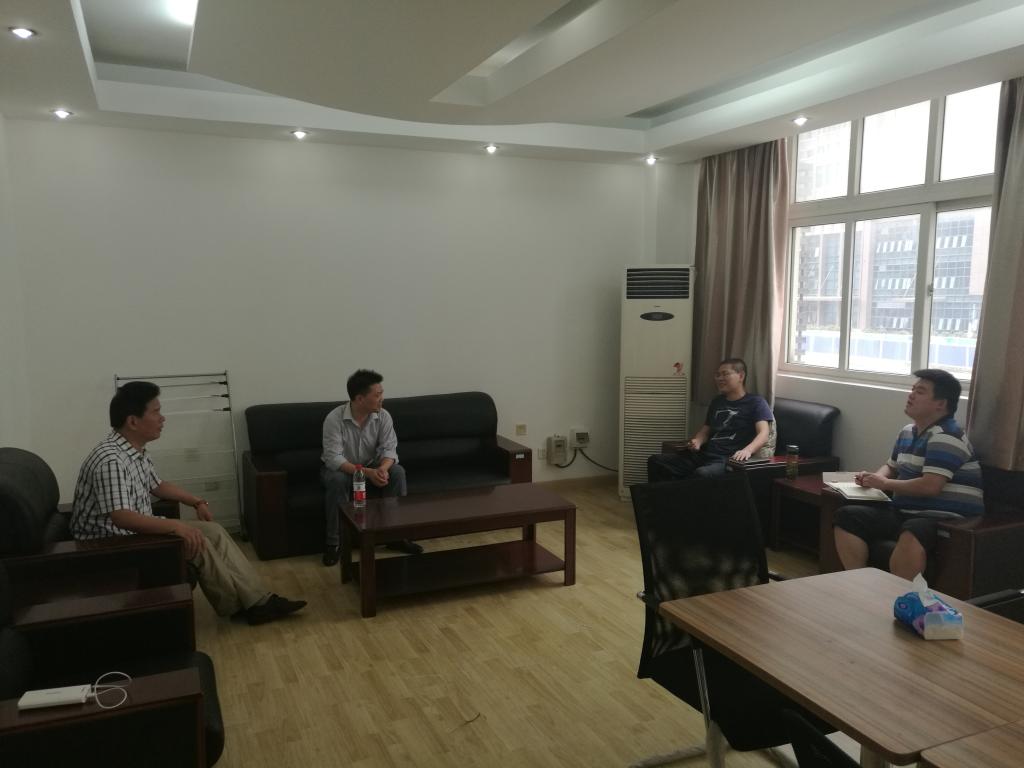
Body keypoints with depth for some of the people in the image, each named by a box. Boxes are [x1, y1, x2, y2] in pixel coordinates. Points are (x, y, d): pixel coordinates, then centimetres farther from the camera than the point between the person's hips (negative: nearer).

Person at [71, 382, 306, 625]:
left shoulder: (137, 451, 5)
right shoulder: (111, 460, -27)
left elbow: (157, 485, 21)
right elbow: (121, 517, -36)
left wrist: (197, 502, 13)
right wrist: (175, 526, -36)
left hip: (137, 531, 10)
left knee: (213, 531, -1)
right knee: (196, 542, -20)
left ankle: (258, 600, -3)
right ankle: (239, 606, -2)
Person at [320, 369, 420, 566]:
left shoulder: (383, 416, -13)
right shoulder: (334, 419, -26)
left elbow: (389, 448, -16)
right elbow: (333, 458, -32)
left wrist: (382, 468, -40)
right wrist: (367, 472, -43)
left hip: (371, 467, 4)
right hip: (340, 469, -3)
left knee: (397, 472, -23)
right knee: (337, 480, -37)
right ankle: (333, 543, -22)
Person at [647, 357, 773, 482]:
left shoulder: (755, 402, 4)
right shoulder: (717, 402, 27)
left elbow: (763, 434, -10)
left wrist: (747, 450, -33)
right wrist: (697, 441, 7)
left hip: (728, 459, -7)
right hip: (704, 455, 7)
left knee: (701, 473, -41)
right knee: (656, 461, -11)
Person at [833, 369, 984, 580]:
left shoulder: (946, 437, -13)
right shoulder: (908, 431, 15)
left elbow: (930, 486, -24)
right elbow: (891, 466, 31)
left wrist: (885, 484, -10)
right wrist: (874, 477, 7)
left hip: (945, 519, -9)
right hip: (905, 512, 9)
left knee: (912, 533, -41)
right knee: (847, 516, -5)